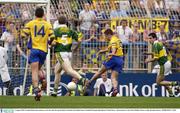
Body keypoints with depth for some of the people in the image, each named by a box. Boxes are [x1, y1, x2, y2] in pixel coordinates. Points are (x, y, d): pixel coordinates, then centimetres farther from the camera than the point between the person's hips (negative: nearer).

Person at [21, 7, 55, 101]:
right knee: (38, 69, 22)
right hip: (44, 50, 2)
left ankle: (36, 90, -24)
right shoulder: (47, 24, 6)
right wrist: (49, 43, 18)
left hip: (34, 49, -2)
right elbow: (52, 37, -3)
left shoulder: (30, 24, 4)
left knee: (34, 71, -8)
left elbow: (23, 35, -5)